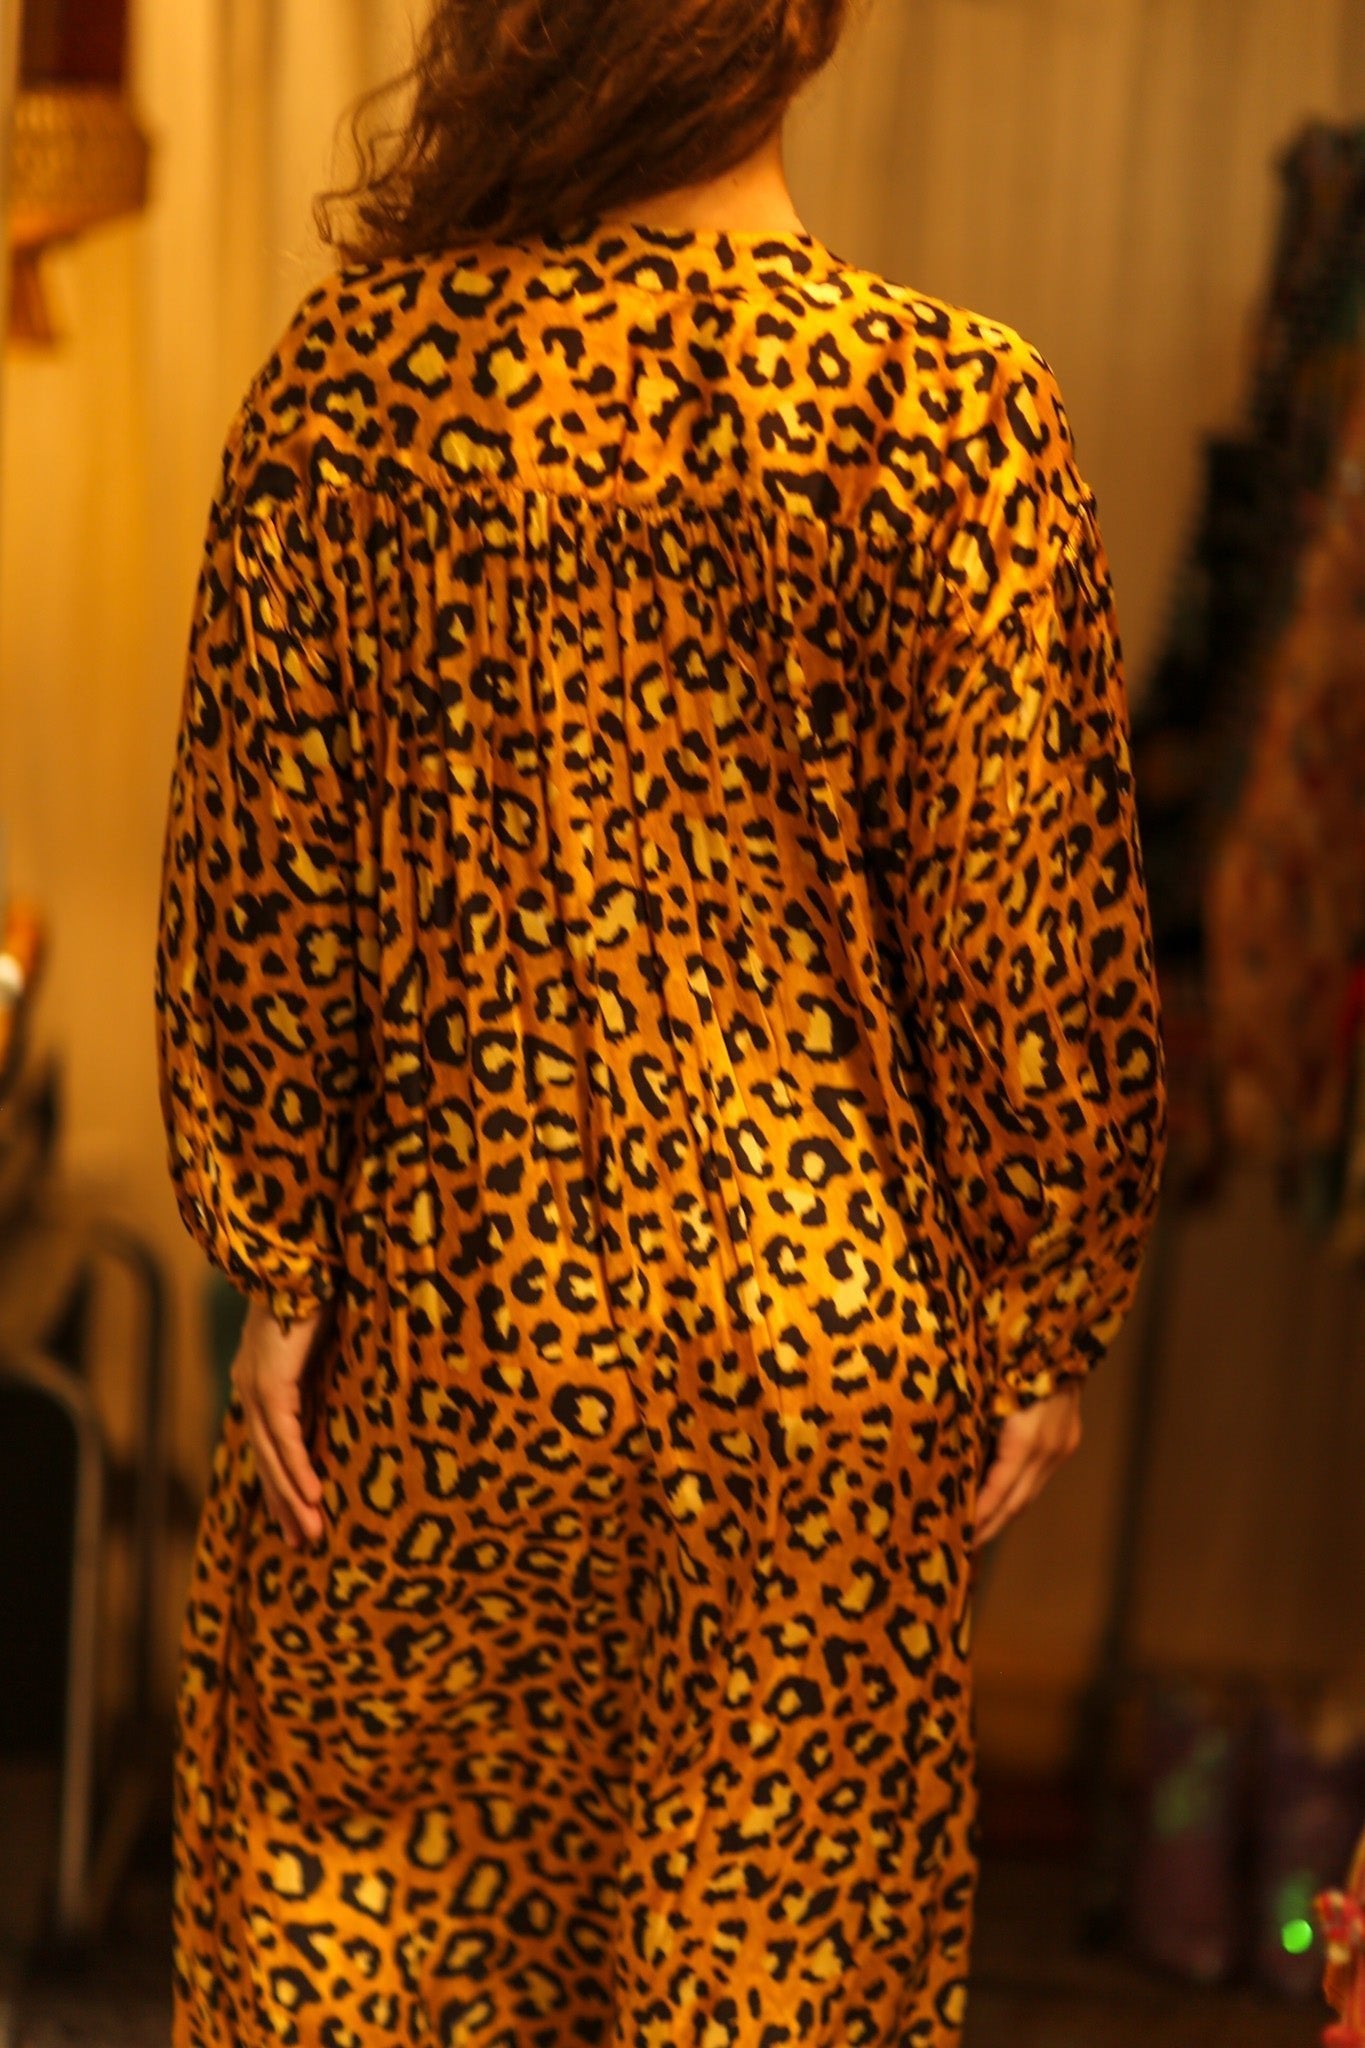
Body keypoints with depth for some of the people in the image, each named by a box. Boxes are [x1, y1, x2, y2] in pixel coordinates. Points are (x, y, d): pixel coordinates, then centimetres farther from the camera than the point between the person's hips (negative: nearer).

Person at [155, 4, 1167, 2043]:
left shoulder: (357, 374, -9)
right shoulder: (955, 408, -13)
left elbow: (258, 874, -6)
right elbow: (1028, 934, -10)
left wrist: (279, 1263, 4)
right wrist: (1043, 1322, 1)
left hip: (449, 1286, 1)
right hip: (828, 1328, 0)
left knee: (370, 1866, 21)